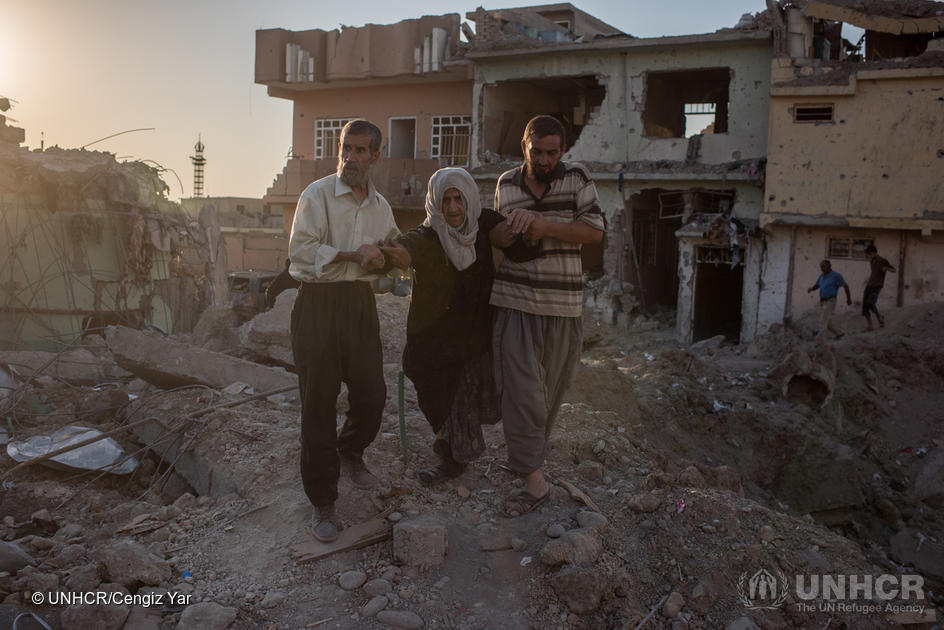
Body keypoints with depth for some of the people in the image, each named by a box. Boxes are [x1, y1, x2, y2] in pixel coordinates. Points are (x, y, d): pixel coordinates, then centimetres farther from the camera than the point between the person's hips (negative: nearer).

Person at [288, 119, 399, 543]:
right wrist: (353, 255, -16)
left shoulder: (381, 206, 13)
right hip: (319, 303, -5)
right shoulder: (317, 194, -4)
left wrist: (382, 258, 3)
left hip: (361, 303, 5)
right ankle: (323, 502, 14)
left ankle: (350, 451, 42)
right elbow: (300, 248, -15)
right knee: (319, 404, 1)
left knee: (372, 395, 7)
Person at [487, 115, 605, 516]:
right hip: (515, 302, 0)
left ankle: (528, 448, 32)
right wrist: (510, 226, -10)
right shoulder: (507, 184, 7)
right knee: (521, 389, -7)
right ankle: (534, 479, -1)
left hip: (563, 303, 0)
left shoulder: (577, 178, 0)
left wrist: (547, 227, -20)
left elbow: (595, 230, -8)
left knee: (551, 388, 10)